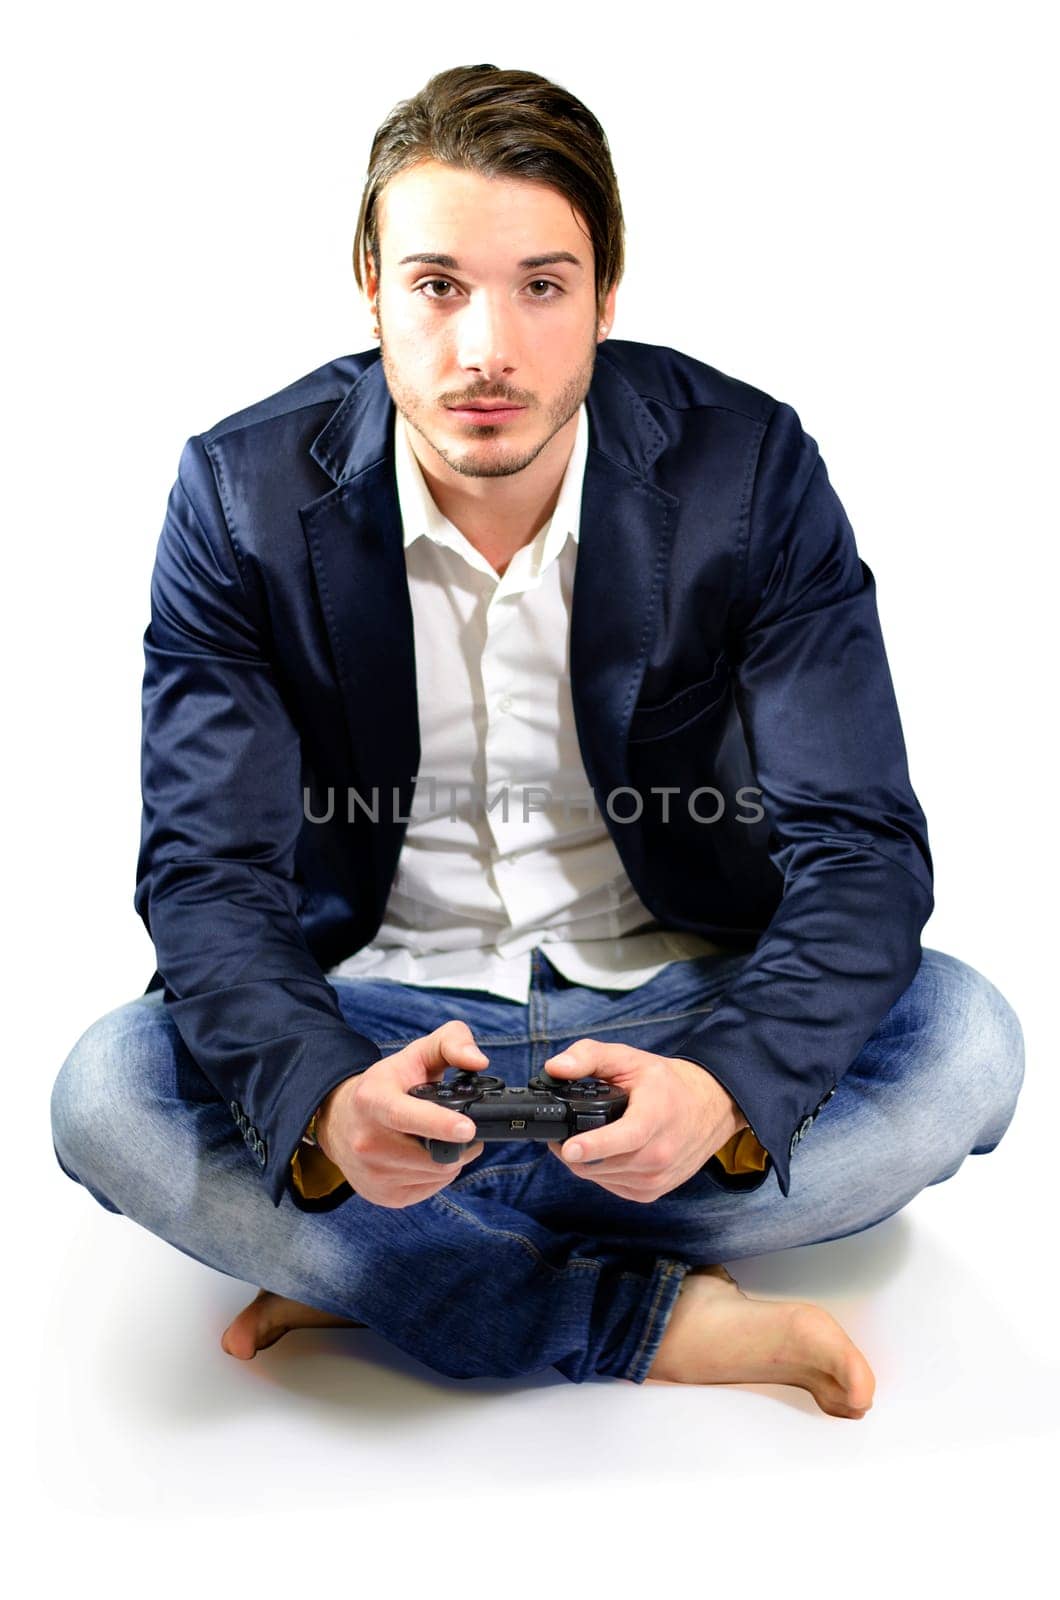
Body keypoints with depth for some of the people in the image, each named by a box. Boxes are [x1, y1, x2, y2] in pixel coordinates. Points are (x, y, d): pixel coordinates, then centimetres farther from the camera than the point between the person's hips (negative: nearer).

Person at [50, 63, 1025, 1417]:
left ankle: (366, 1268, -18)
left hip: (677, 1008, 1)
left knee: (965, 1037, -24)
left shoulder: (748, 467, -13)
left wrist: (724, 1087, -35)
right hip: (376, 1013, 0)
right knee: (106, 1091, -25)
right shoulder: (244, 492, -12)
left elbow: (861, 848, -14)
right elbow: (205, 871, -15)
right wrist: (325, 1104, -37)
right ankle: (664, 1319, -20)